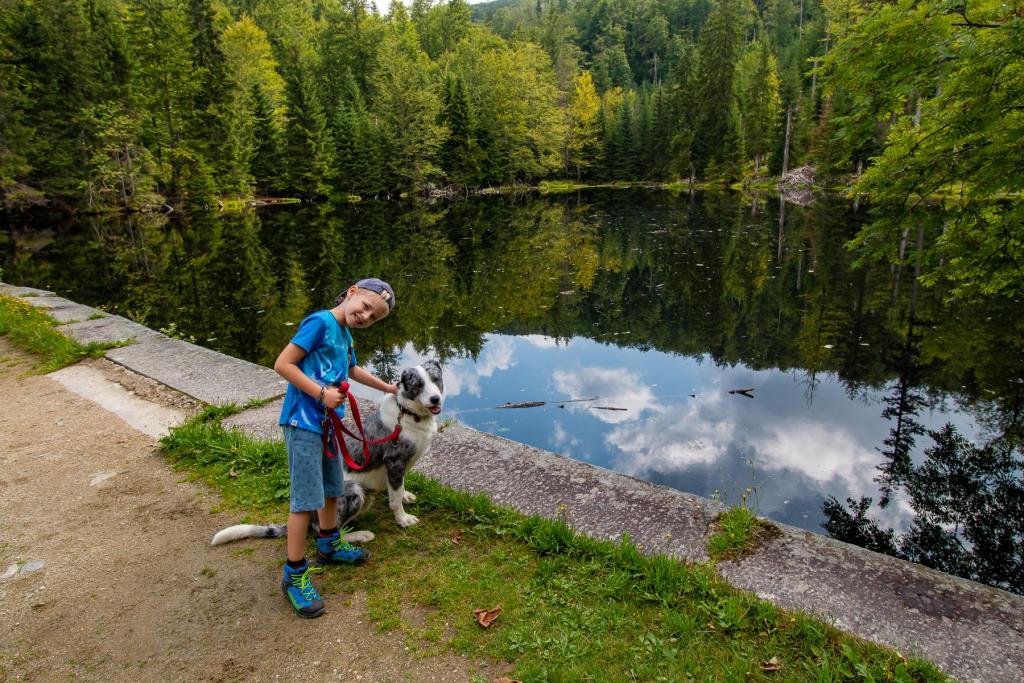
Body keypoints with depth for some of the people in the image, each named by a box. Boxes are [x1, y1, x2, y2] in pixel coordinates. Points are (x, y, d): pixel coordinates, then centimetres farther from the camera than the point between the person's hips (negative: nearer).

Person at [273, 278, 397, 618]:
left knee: (332, 487, 22)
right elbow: (282, 364, -19)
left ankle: (329, 545, 43)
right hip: (303, 422, -9)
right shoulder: (320, 322, -14)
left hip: (327, 422, 9)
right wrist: (322, 393, -23)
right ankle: (294, 575, 11)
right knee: (306, 499, -3)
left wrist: (387, 388, 40)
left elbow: (351, 369, 31)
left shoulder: (345, 335, 12)